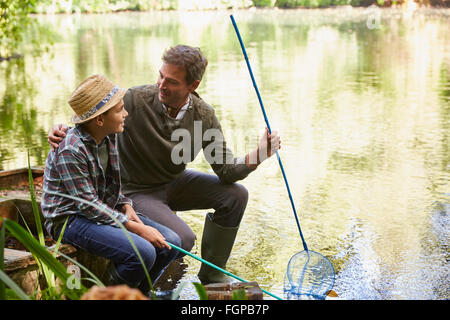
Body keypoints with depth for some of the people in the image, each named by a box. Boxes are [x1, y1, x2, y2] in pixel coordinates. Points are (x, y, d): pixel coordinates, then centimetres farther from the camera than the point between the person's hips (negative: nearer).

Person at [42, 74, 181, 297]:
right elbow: (88, 205, -22)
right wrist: (135, 227, -22)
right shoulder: (70, 151, -24)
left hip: (107, 210, 9)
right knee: (143, 253, -28)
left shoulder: (109, 136, 3)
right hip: (70, 218, -8)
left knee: (171, 242, -4)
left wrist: (126, 206, -1)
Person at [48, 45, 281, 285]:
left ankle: (211, 273, 10)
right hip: (138, 191, -5)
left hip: (176, 183, 5)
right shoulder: (136, 99, -23)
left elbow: (225, 170, -10)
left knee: (235, 195, -9)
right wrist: (63, 130, -33)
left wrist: (257, 157, -28)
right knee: (182, 239, -26)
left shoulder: (204, 116, -12)